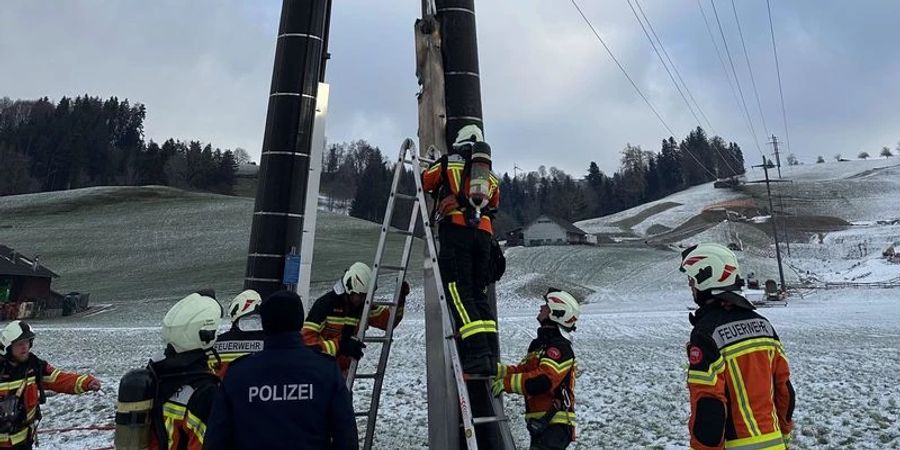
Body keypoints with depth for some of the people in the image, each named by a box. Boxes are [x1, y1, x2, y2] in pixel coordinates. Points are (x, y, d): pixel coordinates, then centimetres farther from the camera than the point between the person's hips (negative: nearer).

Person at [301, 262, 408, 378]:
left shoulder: (364, 307, -2)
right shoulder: (326, 304, -18)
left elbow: (389, 319, 4)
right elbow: (307, 338, -24)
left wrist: (400, 299, -13)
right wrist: (340, 346, -32)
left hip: (340, 370, 5)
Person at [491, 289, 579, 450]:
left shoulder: (560, 347, -16)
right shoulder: (541, 344, 16)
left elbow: (543, 380, -29)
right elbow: (522, 370, 15)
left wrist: (506, 383, -23)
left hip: (554, 426, -10)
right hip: (542, 423, 10)